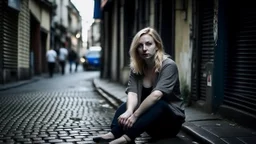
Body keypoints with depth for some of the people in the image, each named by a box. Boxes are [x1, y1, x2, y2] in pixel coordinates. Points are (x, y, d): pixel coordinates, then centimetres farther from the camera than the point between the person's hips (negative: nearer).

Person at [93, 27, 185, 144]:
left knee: (157, 104, -35)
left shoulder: (168, 65, -19)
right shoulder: (136, 68, -2)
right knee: (127, 105, -20)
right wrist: (129, 111, -39)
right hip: (150, 121, 5)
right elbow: (132, 93, -18)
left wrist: (135, 115, -37)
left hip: (171, 119, -5)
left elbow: (156, 95, -32)